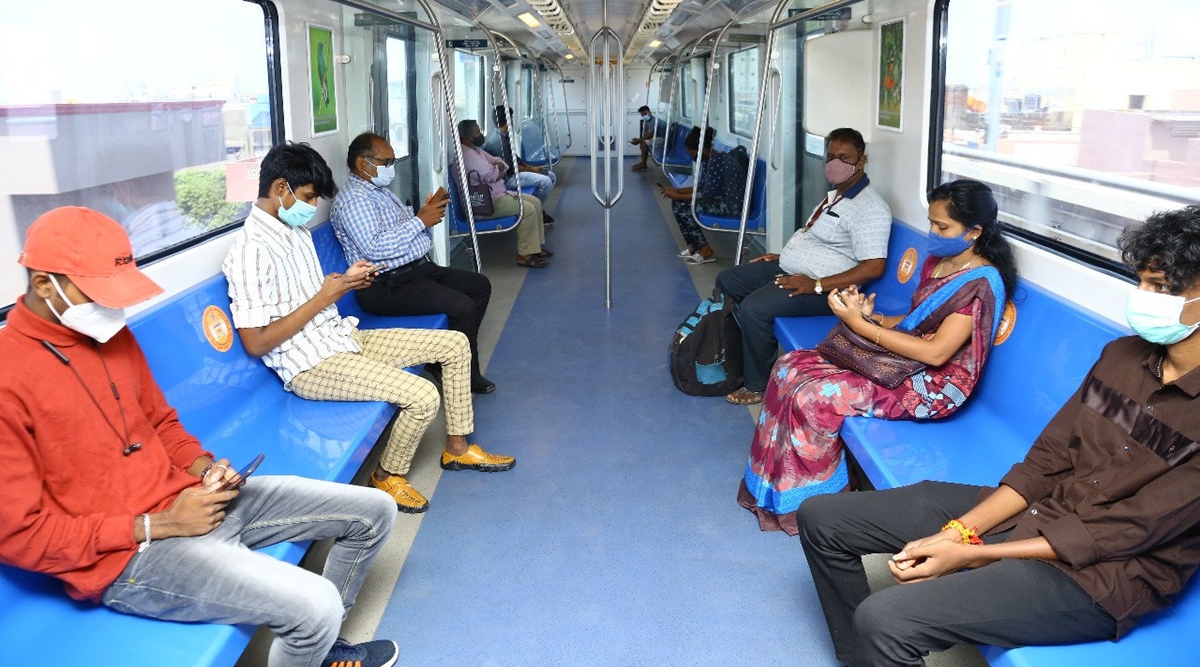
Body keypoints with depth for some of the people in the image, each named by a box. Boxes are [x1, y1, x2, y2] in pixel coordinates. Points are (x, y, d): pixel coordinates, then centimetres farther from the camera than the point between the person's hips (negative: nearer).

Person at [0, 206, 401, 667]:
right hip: (125, 554, -8)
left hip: (190, 498, 8)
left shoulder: (113, 334, 6)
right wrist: (159, 525, -17)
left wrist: (205, 468, -2)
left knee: (374, 512, 7)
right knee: (316, 605, -27)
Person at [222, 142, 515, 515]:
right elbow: (256, 342, -23)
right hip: (311, 364, -10)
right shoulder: (250, 249, -20)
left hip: (342, 337, 10)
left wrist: (344, 283, 0)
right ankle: (387, 477, 2)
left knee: (455, 344, 6)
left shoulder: (296, 230, 10)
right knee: (423, 396, -25)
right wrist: (323, 298, -19)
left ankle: (457, 447, 20)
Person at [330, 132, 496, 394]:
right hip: (386, 286, -11)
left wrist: (428, 213, 3)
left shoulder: (381, 191, 18)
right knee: (462, 306, -24)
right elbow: (374, 247, -27)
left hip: (417, 268, 11)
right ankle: (466, 378, -6)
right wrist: (420, 220, -20)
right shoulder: (354, 200, -14)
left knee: (480, 285, 10)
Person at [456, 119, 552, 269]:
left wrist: (498, 167, -8)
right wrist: (499, 168, -1)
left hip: (498, 193, 11)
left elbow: (499, 162, 15)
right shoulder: (467, 155, -20)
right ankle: (524, 256, -17)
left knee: (535, 202, 6)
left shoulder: (475, 150, 14)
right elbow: (493, 176, -22)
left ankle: (535, 247, 11)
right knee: (527, 209, -22)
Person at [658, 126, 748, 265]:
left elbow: (707, 195, -21)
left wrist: (677, 196, -13)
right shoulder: (709, 159, 7)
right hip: (723, 199, 10)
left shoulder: (716, 162, -23)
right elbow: (702, 186, 15)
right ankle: (694, 245, 14)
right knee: (678, 203, 6)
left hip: (733, 205, -10)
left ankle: (705, 250, -4)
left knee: (682, 207, -14)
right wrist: (676, 191, 5)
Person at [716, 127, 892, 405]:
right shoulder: (835, 195, 13)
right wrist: (785, 255, 14)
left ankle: (757, 386, -10)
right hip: (790, 268, 11)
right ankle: (736, 350, 23)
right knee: (727, 281, 10)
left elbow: (874, 266, -28)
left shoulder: (870, 208, -20)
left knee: (754, 308, -29)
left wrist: (816, 285, -28)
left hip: (824, 288, -11)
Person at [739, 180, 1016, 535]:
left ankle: (811, 497, -2)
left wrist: (860, 325, -23)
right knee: (789, 368, -6)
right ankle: (777, 486, 1)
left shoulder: (981, 283, -18)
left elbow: (936, 352, -24)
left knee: (811, 395, -24)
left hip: (931, 386, -9)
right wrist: (873, 316, -4)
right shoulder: (938, 262, 9)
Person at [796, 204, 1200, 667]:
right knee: (822, 518, 2)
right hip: (1037, 508, 8)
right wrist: (959, 530, -9)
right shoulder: (1123, 354, 4)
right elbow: (1046, 460, 5)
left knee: (884, 618, -28)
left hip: (1101, 573, -7)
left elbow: (1124, 533, -19)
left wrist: (970, 555, -17)